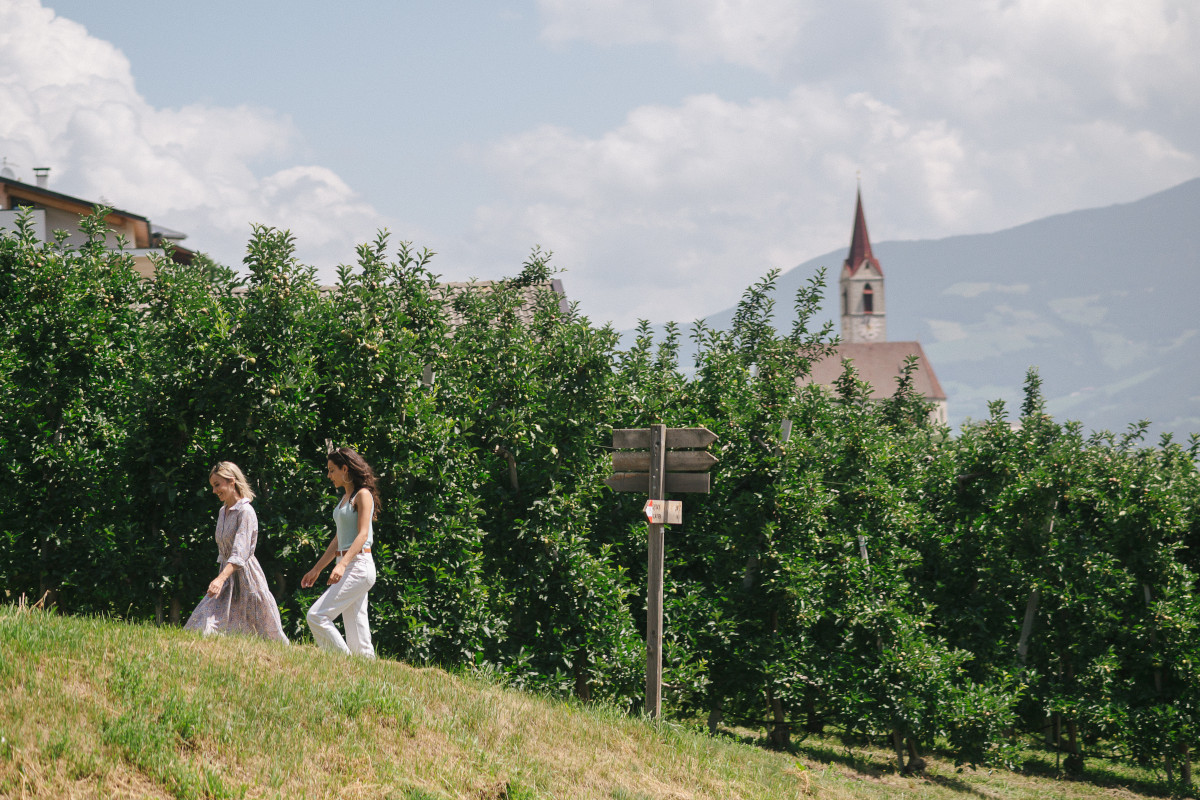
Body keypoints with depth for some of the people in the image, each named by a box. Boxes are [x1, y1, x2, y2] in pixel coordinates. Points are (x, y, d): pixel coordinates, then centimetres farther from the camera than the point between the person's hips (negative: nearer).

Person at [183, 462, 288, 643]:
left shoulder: (245, 511, -14)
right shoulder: (223, 511, 13)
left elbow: (240, 553, -24)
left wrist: (221, 578, -35)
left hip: (244, 575, -8)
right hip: (227, 575, 8)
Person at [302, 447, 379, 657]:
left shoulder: (363, 495, -7)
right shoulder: (344, 498, 19)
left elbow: (363, 534, -17)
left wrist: (342, 564, -30)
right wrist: (317, 569, 25)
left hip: (359, 566, -9)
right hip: (346, 567, 9)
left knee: (317, 616, -17)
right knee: (356, 636, 4)